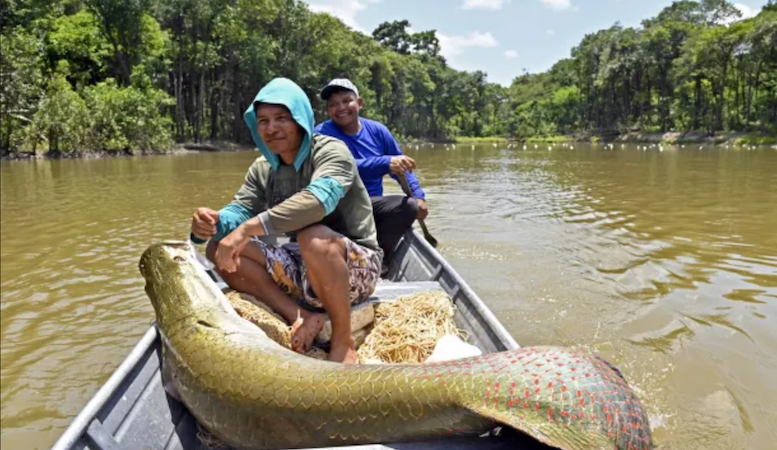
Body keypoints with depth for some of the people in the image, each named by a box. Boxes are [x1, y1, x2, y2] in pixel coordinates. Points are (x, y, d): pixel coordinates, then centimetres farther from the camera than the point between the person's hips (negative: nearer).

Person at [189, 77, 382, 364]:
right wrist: (214, 224, -28)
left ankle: (343, 340, -20)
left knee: (313, 237, -39)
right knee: (219, 249, -7)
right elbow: (240, 210, -4)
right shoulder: (262, 169, 8)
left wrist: (249, 227, -43)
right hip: (303, 269, 7)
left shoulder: (331, 152, -14)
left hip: (356, 266, -6)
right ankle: (302, 317, -16)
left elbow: (319, 198, -35)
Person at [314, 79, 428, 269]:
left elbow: (403, 166, 13)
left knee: (410, 206, -22)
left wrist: (418, 196, -1)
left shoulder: (377, 130, 5)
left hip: (372, 204, 4)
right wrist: (385, 163, -40)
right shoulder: (321, 134, -10)